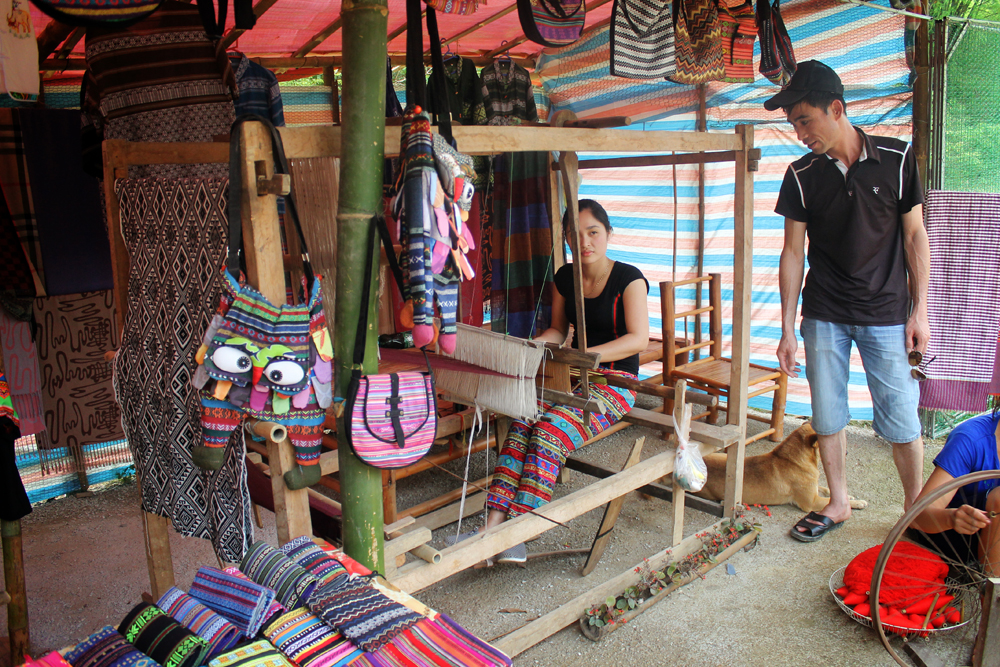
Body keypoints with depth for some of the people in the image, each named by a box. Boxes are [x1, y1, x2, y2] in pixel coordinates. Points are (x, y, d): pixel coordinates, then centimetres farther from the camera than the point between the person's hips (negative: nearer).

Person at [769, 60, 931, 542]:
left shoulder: (896, 159, -6)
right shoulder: (801, 176, -3)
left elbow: (915, 237, 1)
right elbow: (793, 253, 1)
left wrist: (919, 312, -1)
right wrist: (787, 330, -1)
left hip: (887, 315, -1)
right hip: (823, 317, 2)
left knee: (901, 421, 2)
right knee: (827, 417, 9)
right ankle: (838, 503, 27)